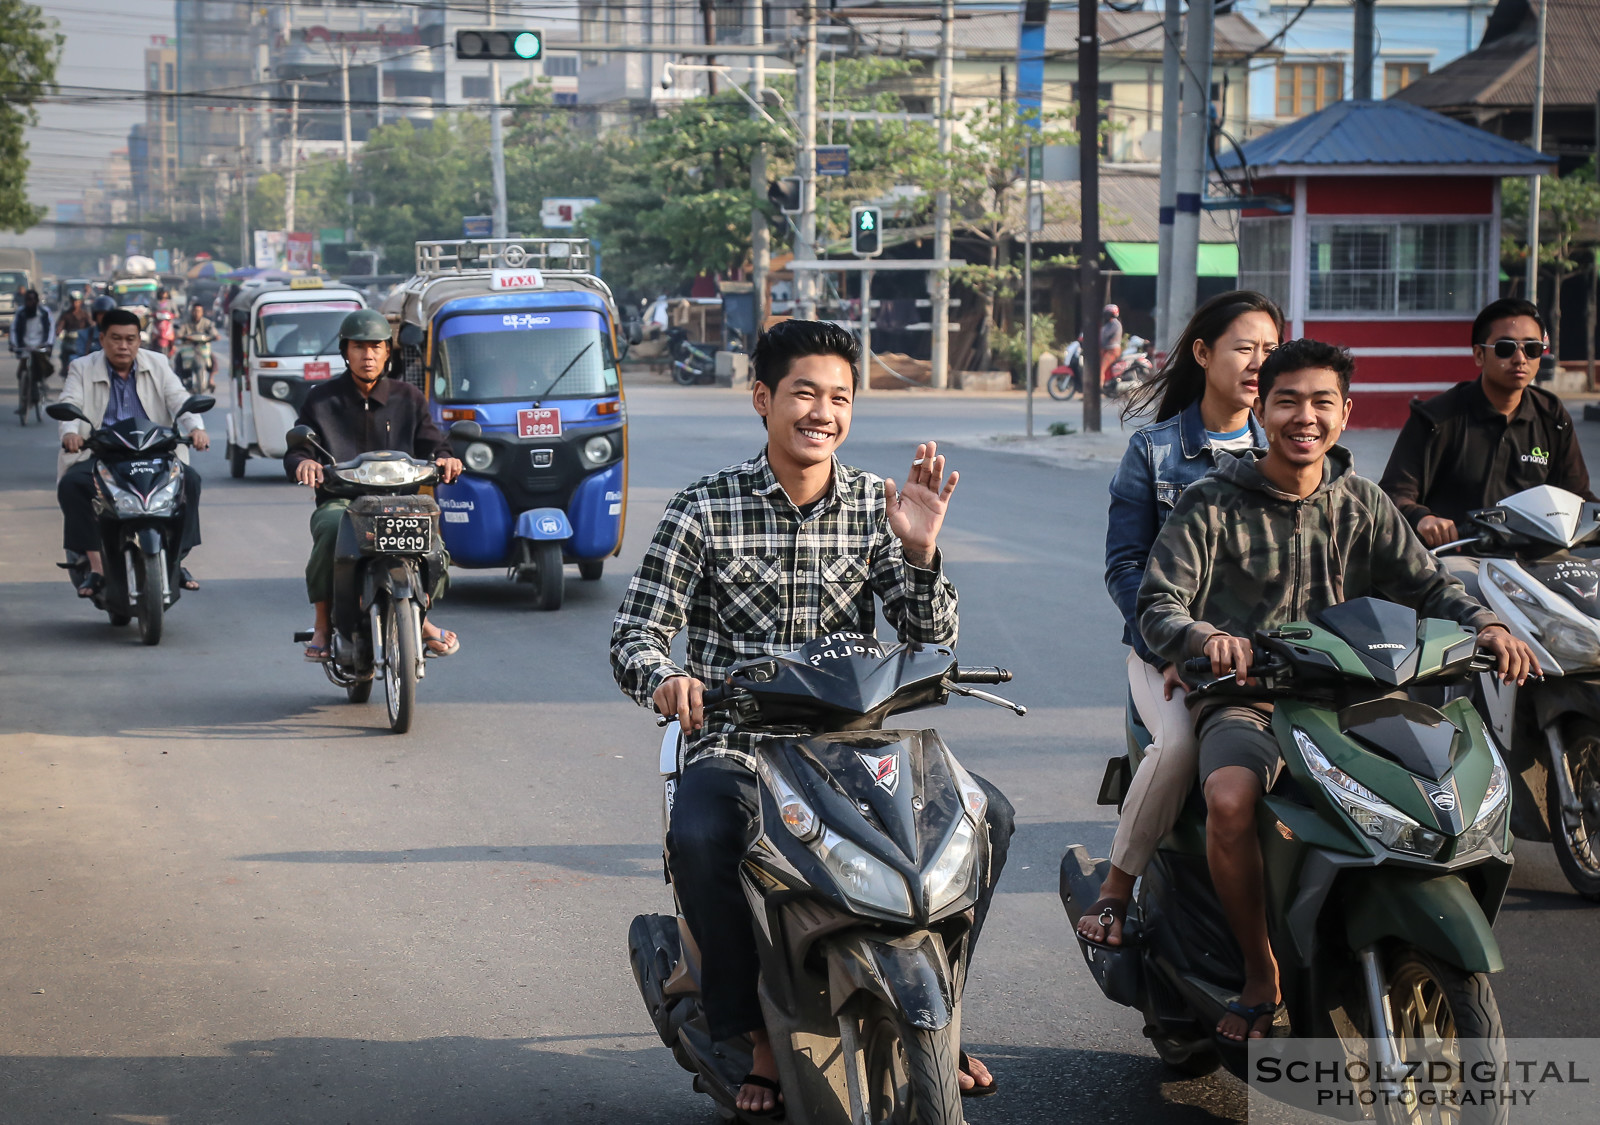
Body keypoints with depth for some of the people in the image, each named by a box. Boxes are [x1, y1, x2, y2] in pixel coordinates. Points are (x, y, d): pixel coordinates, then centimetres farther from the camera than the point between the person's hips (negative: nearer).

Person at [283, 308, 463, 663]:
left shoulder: (408, 399, 16)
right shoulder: (322, 399, 12)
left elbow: (432, 444, 11)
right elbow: (295, 451, 7)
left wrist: (445, 460, -15)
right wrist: (303, 463, -19)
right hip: (339, 501, -1)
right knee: (331, 531, -37)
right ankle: (322, 625, -22)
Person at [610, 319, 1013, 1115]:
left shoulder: (875, 505, 6)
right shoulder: (704, 510, -3)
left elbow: (932, 640, 1)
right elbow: (634, 636, -5)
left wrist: (919, 551, -17)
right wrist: (665, 678, -29)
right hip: (735, 749, -3)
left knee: (985, 814, -18)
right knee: (699, 838, -35)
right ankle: (759, 1034, -14)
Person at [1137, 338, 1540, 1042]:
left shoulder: (1362, 503, 13)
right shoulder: (1212, 505, 0)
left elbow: (1426, 583, 9)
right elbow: (1159, 605, -9)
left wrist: (1485, 624, -13)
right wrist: (1207, 637, -32)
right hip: (1245, 701, -4)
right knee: (1231, 799, -36)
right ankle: (1260, 972, -15)